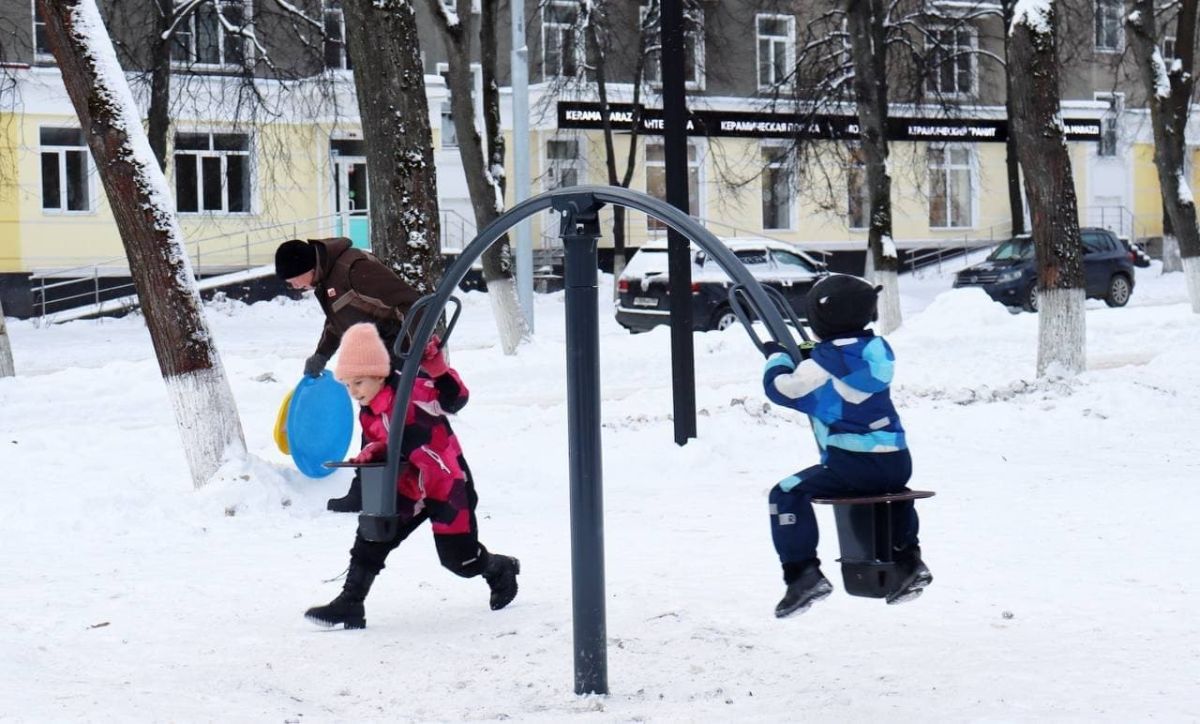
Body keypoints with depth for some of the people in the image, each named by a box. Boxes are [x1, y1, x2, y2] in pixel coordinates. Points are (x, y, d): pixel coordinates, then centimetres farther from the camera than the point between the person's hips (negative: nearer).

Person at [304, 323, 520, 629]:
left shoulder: (413, 390, -21)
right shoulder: (368, 414, 3)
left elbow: (456, 397, -31)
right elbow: (384, 446, 10)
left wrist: (435, 364, -42)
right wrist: (370, 454, -12)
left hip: (448, 483, -7)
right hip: (409, 488, 7)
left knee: (459, 558, 1)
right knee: (371, 539, -5)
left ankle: (501, 570, 33)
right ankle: (349, 605, -1)